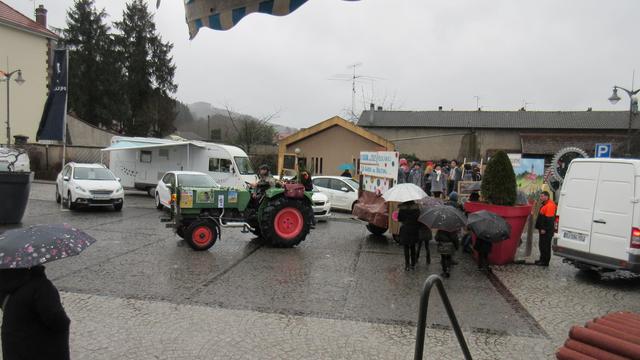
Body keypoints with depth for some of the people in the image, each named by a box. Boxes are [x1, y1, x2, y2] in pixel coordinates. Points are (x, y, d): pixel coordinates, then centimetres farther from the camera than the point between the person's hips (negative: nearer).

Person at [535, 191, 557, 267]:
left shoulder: (549, 205, -18)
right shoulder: (545, 204, 16)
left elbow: (549, 219, -23)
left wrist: (544, 229, -23)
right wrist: (540, 227, 24)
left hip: (546, 231, -11)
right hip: (543, 229, 11)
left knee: (545, 245, -5)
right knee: (542, 245, 17)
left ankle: (545, 262, 0)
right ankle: (542, 260, 26)